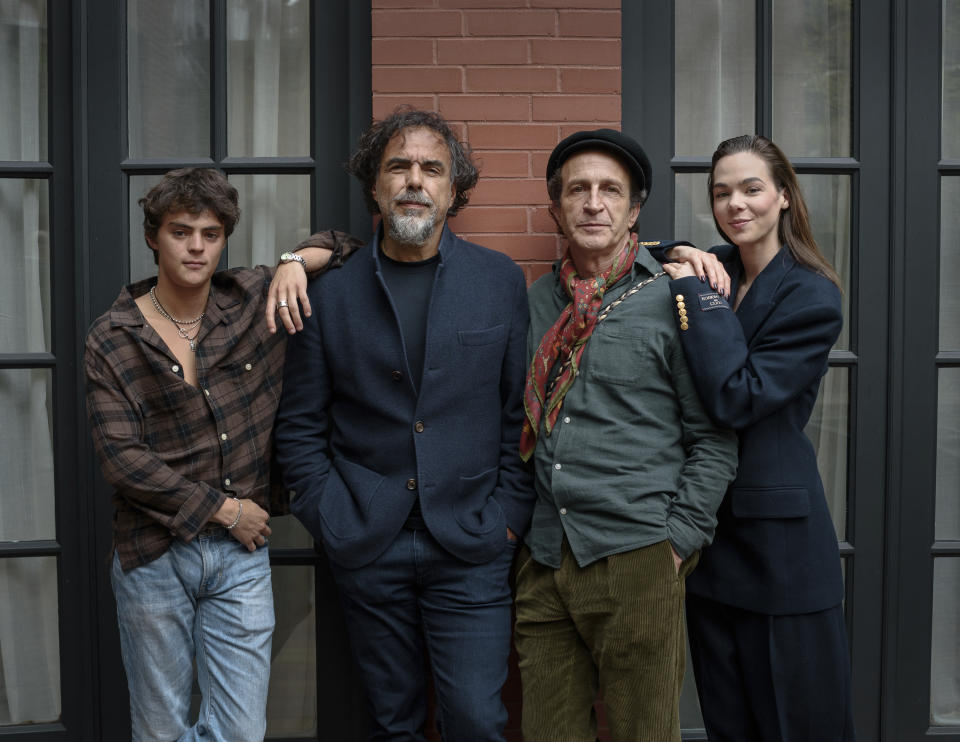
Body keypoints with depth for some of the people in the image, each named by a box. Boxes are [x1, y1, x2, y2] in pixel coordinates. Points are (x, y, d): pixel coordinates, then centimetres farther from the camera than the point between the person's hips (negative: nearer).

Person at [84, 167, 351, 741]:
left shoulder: (254, 300, 2)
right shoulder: (112, 340, -3)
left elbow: (342, 245, 13)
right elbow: (121, 458, -9)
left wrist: (295, 261, -9)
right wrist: (224, 508, -11)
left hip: (242, 554, 2)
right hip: (154, 557, -1)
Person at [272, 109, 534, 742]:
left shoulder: (501, 281, 3)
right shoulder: (330, 292, 3)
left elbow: (522, 410, 3)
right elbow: (299, 427, 5)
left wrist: (508, 517, -3)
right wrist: (331, 520, -3)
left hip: (470, 548, -1)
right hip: (368, 550, 1)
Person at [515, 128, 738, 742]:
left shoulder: (672, 299, -3)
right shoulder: (537, 302, 11)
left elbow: (714, 440, -3)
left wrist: (678, 541, -8)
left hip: (635, 561, -4)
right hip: (544, 559, 4)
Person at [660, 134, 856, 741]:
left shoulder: (812, 297, -11)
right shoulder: (708, 270, 7)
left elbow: (737, 399, -20)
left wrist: (698, 296, -17)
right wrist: (679, 258, -3)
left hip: (778, 537, -6)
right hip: (708, 529, 6)